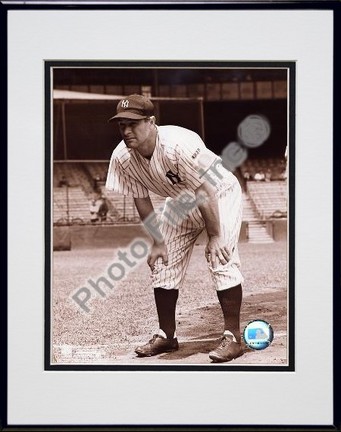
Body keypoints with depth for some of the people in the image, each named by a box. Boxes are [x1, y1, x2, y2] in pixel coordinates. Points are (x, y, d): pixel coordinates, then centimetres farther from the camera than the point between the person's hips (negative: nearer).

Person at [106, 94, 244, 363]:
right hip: (182, 202, 7)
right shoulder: (123, 158, -18)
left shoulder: (178, 144, -37)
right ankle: (167, 336, 16)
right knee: (162, 263, 4)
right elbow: (141, 200, -6)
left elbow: (205, 192, -31)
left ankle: (233, 337, -14)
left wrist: (215, 236, -27)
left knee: (221, 258, -20)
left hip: (220, 193, -6)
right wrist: (157, 241, -5)